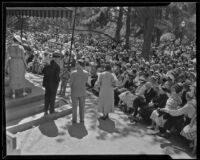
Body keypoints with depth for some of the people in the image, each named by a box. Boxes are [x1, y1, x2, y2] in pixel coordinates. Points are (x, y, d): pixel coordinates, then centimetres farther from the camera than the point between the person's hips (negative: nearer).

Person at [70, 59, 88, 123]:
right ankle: (82, 119, 20)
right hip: (83, 92, 2)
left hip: (74, 92, -2)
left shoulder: (73, 73, -17)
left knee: (74, 106, 11)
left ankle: (74, 120, 18)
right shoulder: (86, 73, -8)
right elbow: (85, 82, 2)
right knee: (82, 106, 14)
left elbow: (71, 83, -9)